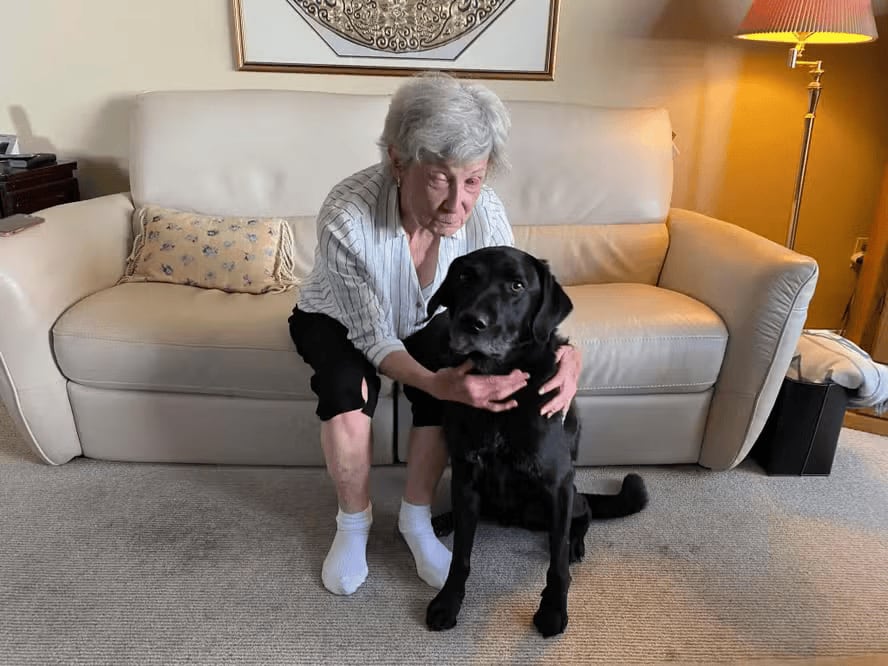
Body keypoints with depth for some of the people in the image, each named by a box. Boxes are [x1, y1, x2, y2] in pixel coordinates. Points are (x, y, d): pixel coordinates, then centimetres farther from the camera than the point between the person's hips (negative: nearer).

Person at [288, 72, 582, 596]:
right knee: (348, 385, -32)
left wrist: (563, 350, -38)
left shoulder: (484, 210, -27)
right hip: (338, 319, -2)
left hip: (423, 322, 3)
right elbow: (373, 337, -31)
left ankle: (416, 518, 0)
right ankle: (354, 521, -3)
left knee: (449, 381, -26)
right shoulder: (346, 217, -38)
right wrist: (439, 382, -50)